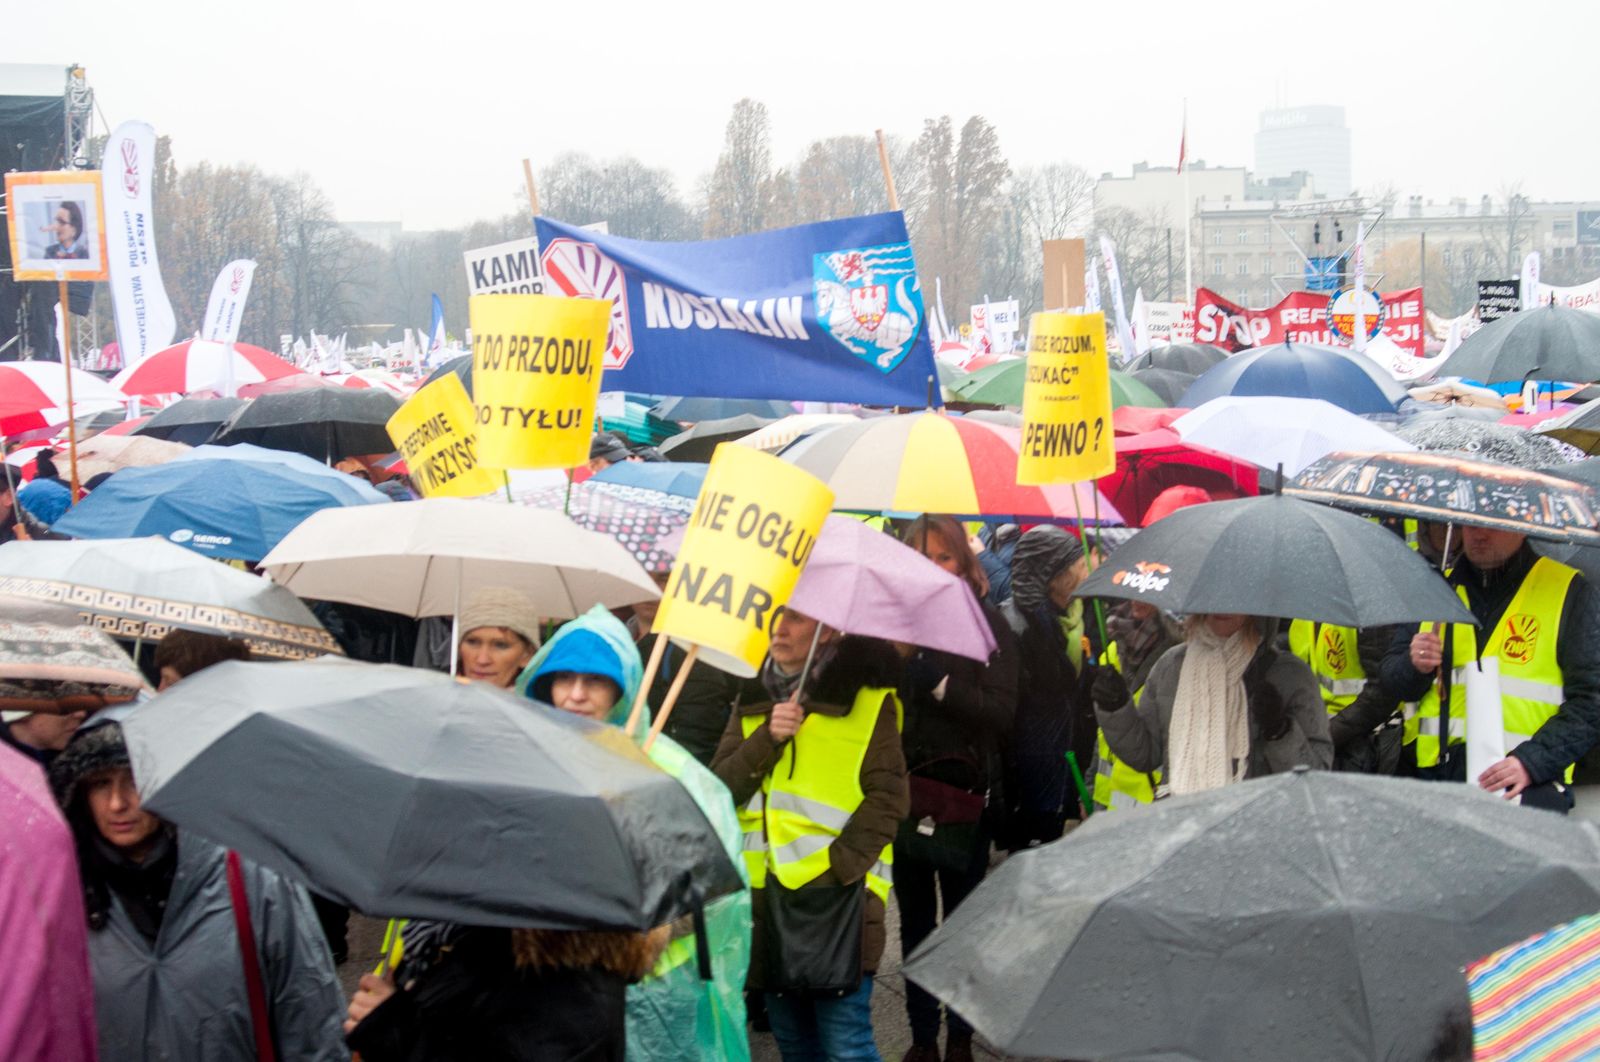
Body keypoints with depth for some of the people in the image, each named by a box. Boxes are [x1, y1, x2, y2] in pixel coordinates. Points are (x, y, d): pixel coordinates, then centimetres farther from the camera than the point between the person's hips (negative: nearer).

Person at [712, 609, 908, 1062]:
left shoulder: (868, 700, -2)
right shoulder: (753, 700, 14)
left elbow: (888, 797, -8)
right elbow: (721, 787, 4)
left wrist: (840, 864, -16)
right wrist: (768, 739, -11)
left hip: (836, 899, -5)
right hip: (766, 894, 6)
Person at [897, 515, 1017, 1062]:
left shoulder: (988, 625, -4)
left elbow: (1002, 713, -13)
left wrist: (937, 682, -22)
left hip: (962, 796, -2)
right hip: (903, 792, 2)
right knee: (914, 921, 11)